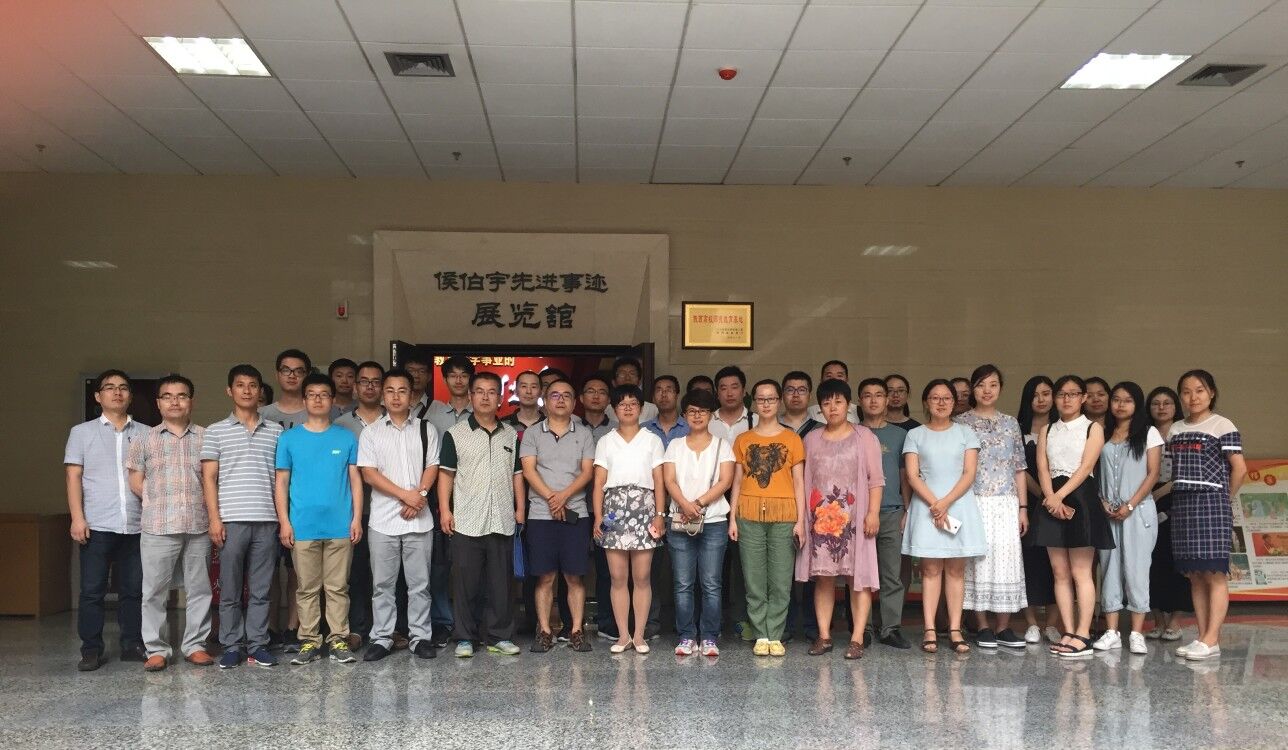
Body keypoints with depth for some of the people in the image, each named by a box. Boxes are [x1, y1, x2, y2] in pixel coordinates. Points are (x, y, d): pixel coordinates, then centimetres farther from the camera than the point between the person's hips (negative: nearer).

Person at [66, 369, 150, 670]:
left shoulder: (145, 434, 11)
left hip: (136, 526, 2)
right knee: (92, 590, 1)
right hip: (97, 525, -1)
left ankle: (132, 645, 15)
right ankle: (91, 650, 8)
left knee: (133, 589, 6)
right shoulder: (82, 432, 8)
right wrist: (77, 517, -7)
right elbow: (73, 477, 3)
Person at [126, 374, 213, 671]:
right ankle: (156, 649, 11)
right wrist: (159, 502, 2)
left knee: (199, 588, 6)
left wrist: (206, 503, 0)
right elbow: (136, 482, 9)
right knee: (155, 589, 2)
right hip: (158, 526, -1)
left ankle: (195, 644, 16)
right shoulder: (145, 439, 7)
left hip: (198, 524, 1)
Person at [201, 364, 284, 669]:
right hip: (231, 519, -1)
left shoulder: (275, 431, 11)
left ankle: (258, 645, 12)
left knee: (260, 589, 5)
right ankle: (231, 646, 12)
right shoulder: (216, 431, 7)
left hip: (266, 520, 1)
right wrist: (214, 518, -5)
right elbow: (209, 478, 3)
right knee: (229, 590, 4)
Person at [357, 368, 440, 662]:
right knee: (382, 583, 6)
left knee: (419, 582, 5)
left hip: (419, 519, 1)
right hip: (383, 520, 0)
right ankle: (382, 638, 14)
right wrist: (406, 495, -12)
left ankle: (421, 637, 13)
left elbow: (432, 468, 4)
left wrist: (420, 496, -13)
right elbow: (369, 473, -4)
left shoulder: (426, 429, 8)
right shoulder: (371, 432, 4)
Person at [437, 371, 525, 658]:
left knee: (501, 582, 7)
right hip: (466, 522, -3)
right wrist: (445, 510, -7)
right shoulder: (455, 434, 2)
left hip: (502, 521, 3)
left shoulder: (511, 435, 11)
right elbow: (446, 473, 1)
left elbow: (517, 474, 15)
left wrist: (520, 508, 7)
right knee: (465, 582, 1)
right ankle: (465, 638, 11)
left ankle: (499, 636, 16)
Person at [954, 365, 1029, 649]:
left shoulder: (1010, 423, 11)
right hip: (973, 503, -3)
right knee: (977, 560, -2)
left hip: (1006, 504, 3)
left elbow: (1019, 469, 12)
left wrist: (1023, 507, 7)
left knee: (1007, 558, 1)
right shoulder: (960, 422, 2)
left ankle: (1004, 627, 9)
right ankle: (982, 626, 7)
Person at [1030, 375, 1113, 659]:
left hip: (1080, 497, -4)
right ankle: (1069, 633, 7)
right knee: (1060, 572, 3)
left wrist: (1060, 496, -18)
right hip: (1053, 500, 4)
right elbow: (1043, 468, 4)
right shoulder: (1047, 431, 15)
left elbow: (1086, 467, -8)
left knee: (1080, 572, -6)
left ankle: (1083, 636, -4)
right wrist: (1051, 499, -12)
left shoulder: (1093, 429, 4)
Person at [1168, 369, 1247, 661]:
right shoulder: (1176, 429, 15)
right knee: (1195, 576, 6)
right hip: (1182, 505, 6)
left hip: (1211, 504, -6)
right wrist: (1181, 494, 7)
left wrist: (1225, 499, 1)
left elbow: (1239, 468, -5)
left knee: (1215, 574, -6)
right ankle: (1203, 638, 9)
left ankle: (1211, 640, -7)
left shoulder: (1222, 426, -2)